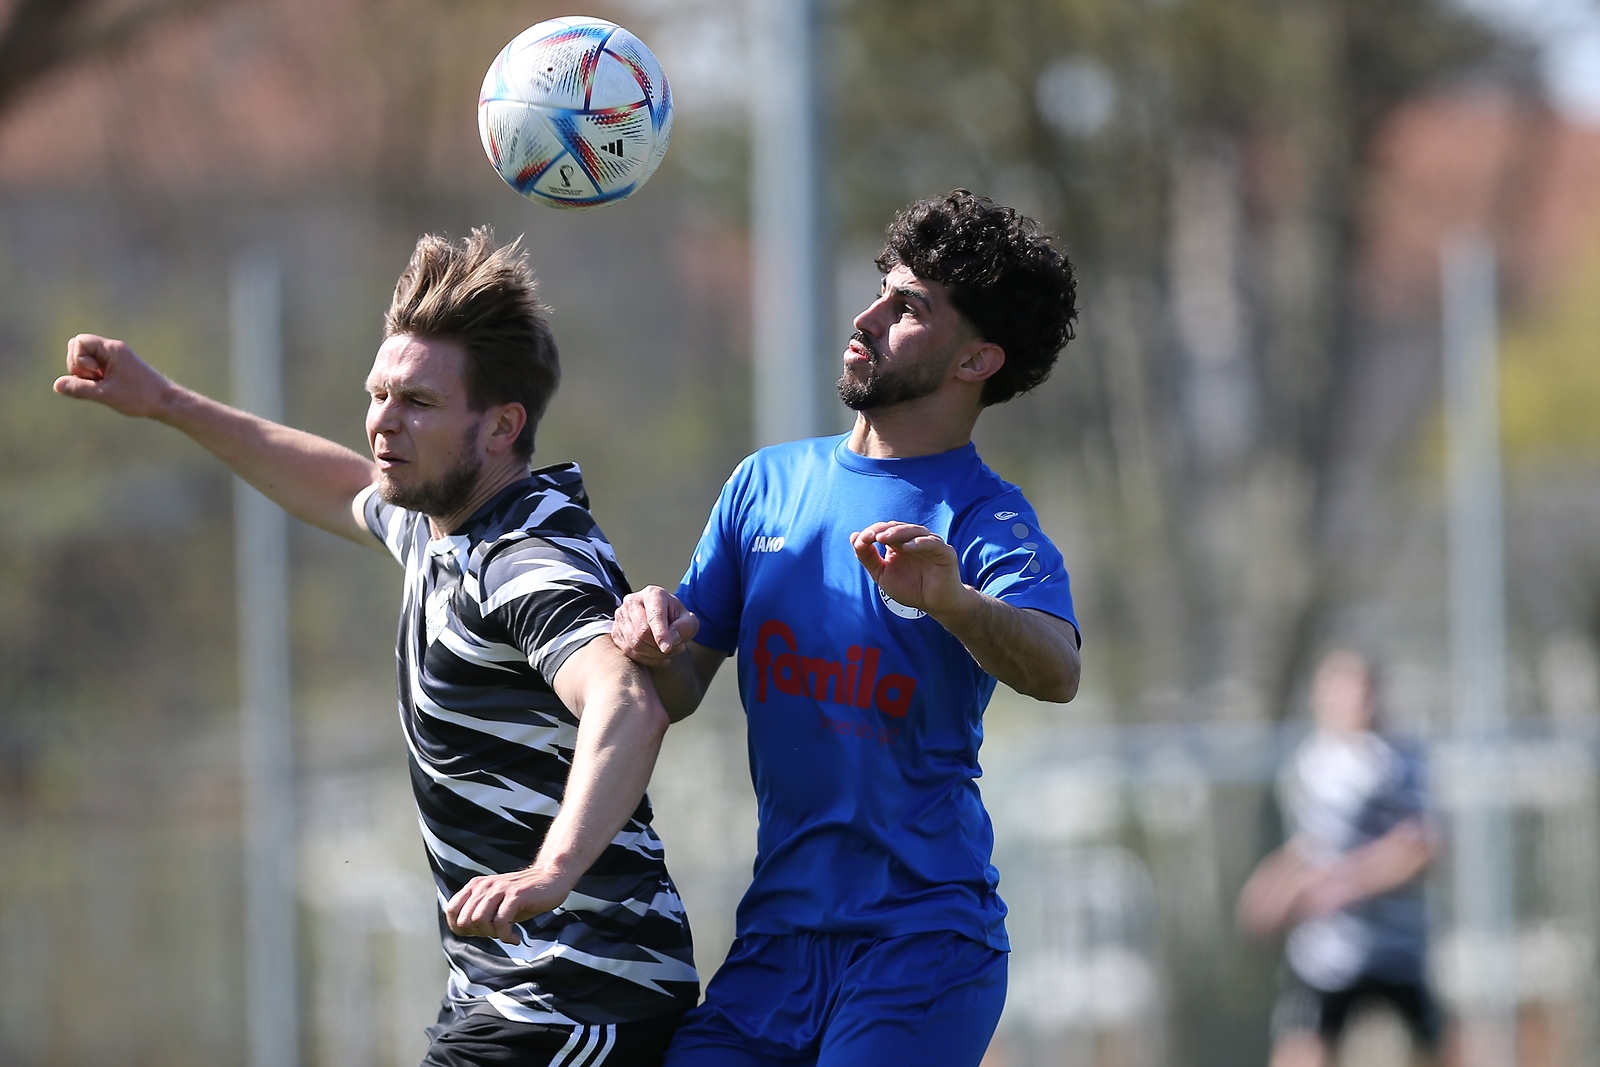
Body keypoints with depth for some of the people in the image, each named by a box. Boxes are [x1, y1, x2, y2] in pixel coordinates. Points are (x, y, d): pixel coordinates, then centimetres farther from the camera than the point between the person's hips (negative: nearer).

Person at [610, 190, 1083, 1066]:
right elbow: (682, 691, 14)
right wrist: (657, 643, -10)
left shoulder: (983, 519, -5)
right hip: (778, 932, 5)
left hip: (923, 938, -5)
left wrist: (953, 604, -45)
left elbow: (1056, 673, -25)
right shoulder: (768, 483, 13)